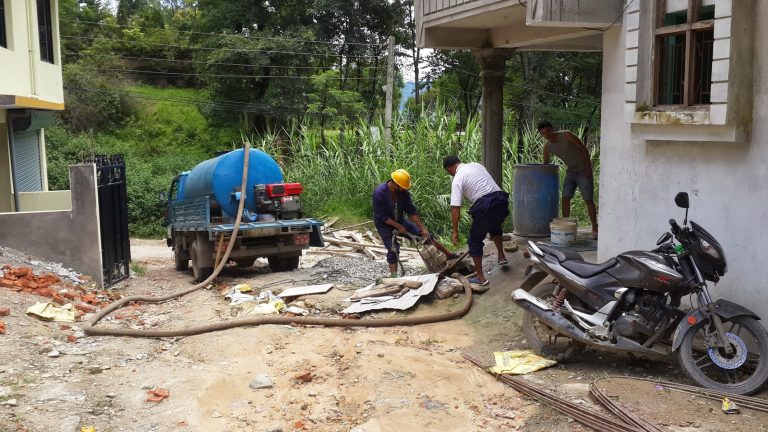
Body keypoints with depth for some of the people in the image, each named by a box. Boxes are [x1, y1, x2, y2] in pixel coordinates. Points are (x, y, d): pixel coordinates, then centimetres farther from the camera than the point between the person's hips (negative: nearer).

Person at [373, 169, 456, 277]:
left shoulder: (403, 191, -15)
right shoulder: (379, 193, -29)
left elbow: (412, 211, -10)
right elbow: (381, 216, -25)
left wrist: (423, 229, -13)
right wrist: (398, 226, -22)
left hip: (400, 221, 5)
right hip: (384, 224, -4)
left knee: (426, 236, 1)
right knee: (393, 250, -16)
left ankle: (449, 255, 9)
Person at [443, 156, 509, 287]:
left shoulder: (458, 179, -2)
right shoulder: (476, 165, 18)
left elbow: (455, 207, -8)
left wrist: (455, 231, -4)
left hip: (485, 207, -7)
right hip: (501, 201, 7)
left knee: (475, 241, 11)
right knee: (495, 227, 39)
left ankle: (480, 278, 13)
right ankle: (501, 257, 42)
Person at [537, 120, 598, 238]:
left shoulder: (566, 135, -20)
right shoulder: (547, 146, -3)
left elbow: (584, 149, -15)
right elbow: (545, 164, 9)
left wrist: (588, 167, -18)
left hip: (583, 170, -6)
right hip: (570, 171, 6)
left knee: (588, 200, -7)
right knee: (565, 199, -1)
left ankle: (595, 229, 0)